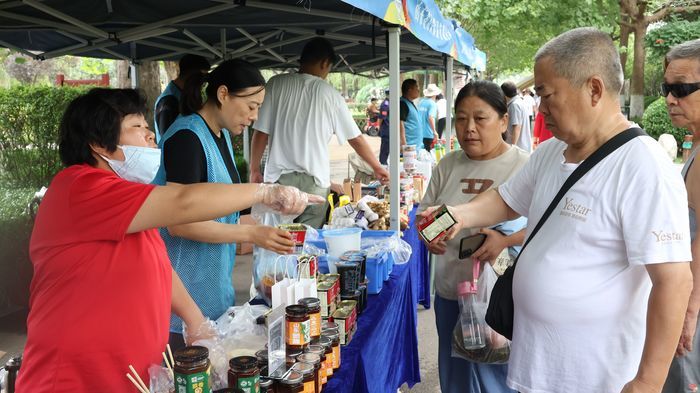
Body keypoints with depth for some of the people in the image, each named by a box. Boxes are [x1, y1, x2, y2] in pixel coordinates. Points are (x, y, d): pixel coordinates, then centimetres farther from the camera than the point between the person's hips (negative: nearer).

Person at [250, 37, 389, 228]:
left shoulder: (276, 84, 0)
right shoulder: (329, 93, 0)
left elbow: (261, 132, -1)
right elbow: (356, 139, 5)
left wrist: (254, 169, 10)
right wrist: (377, 168, 18)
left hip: (279, 178, 1)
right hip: (315, 181, 0)